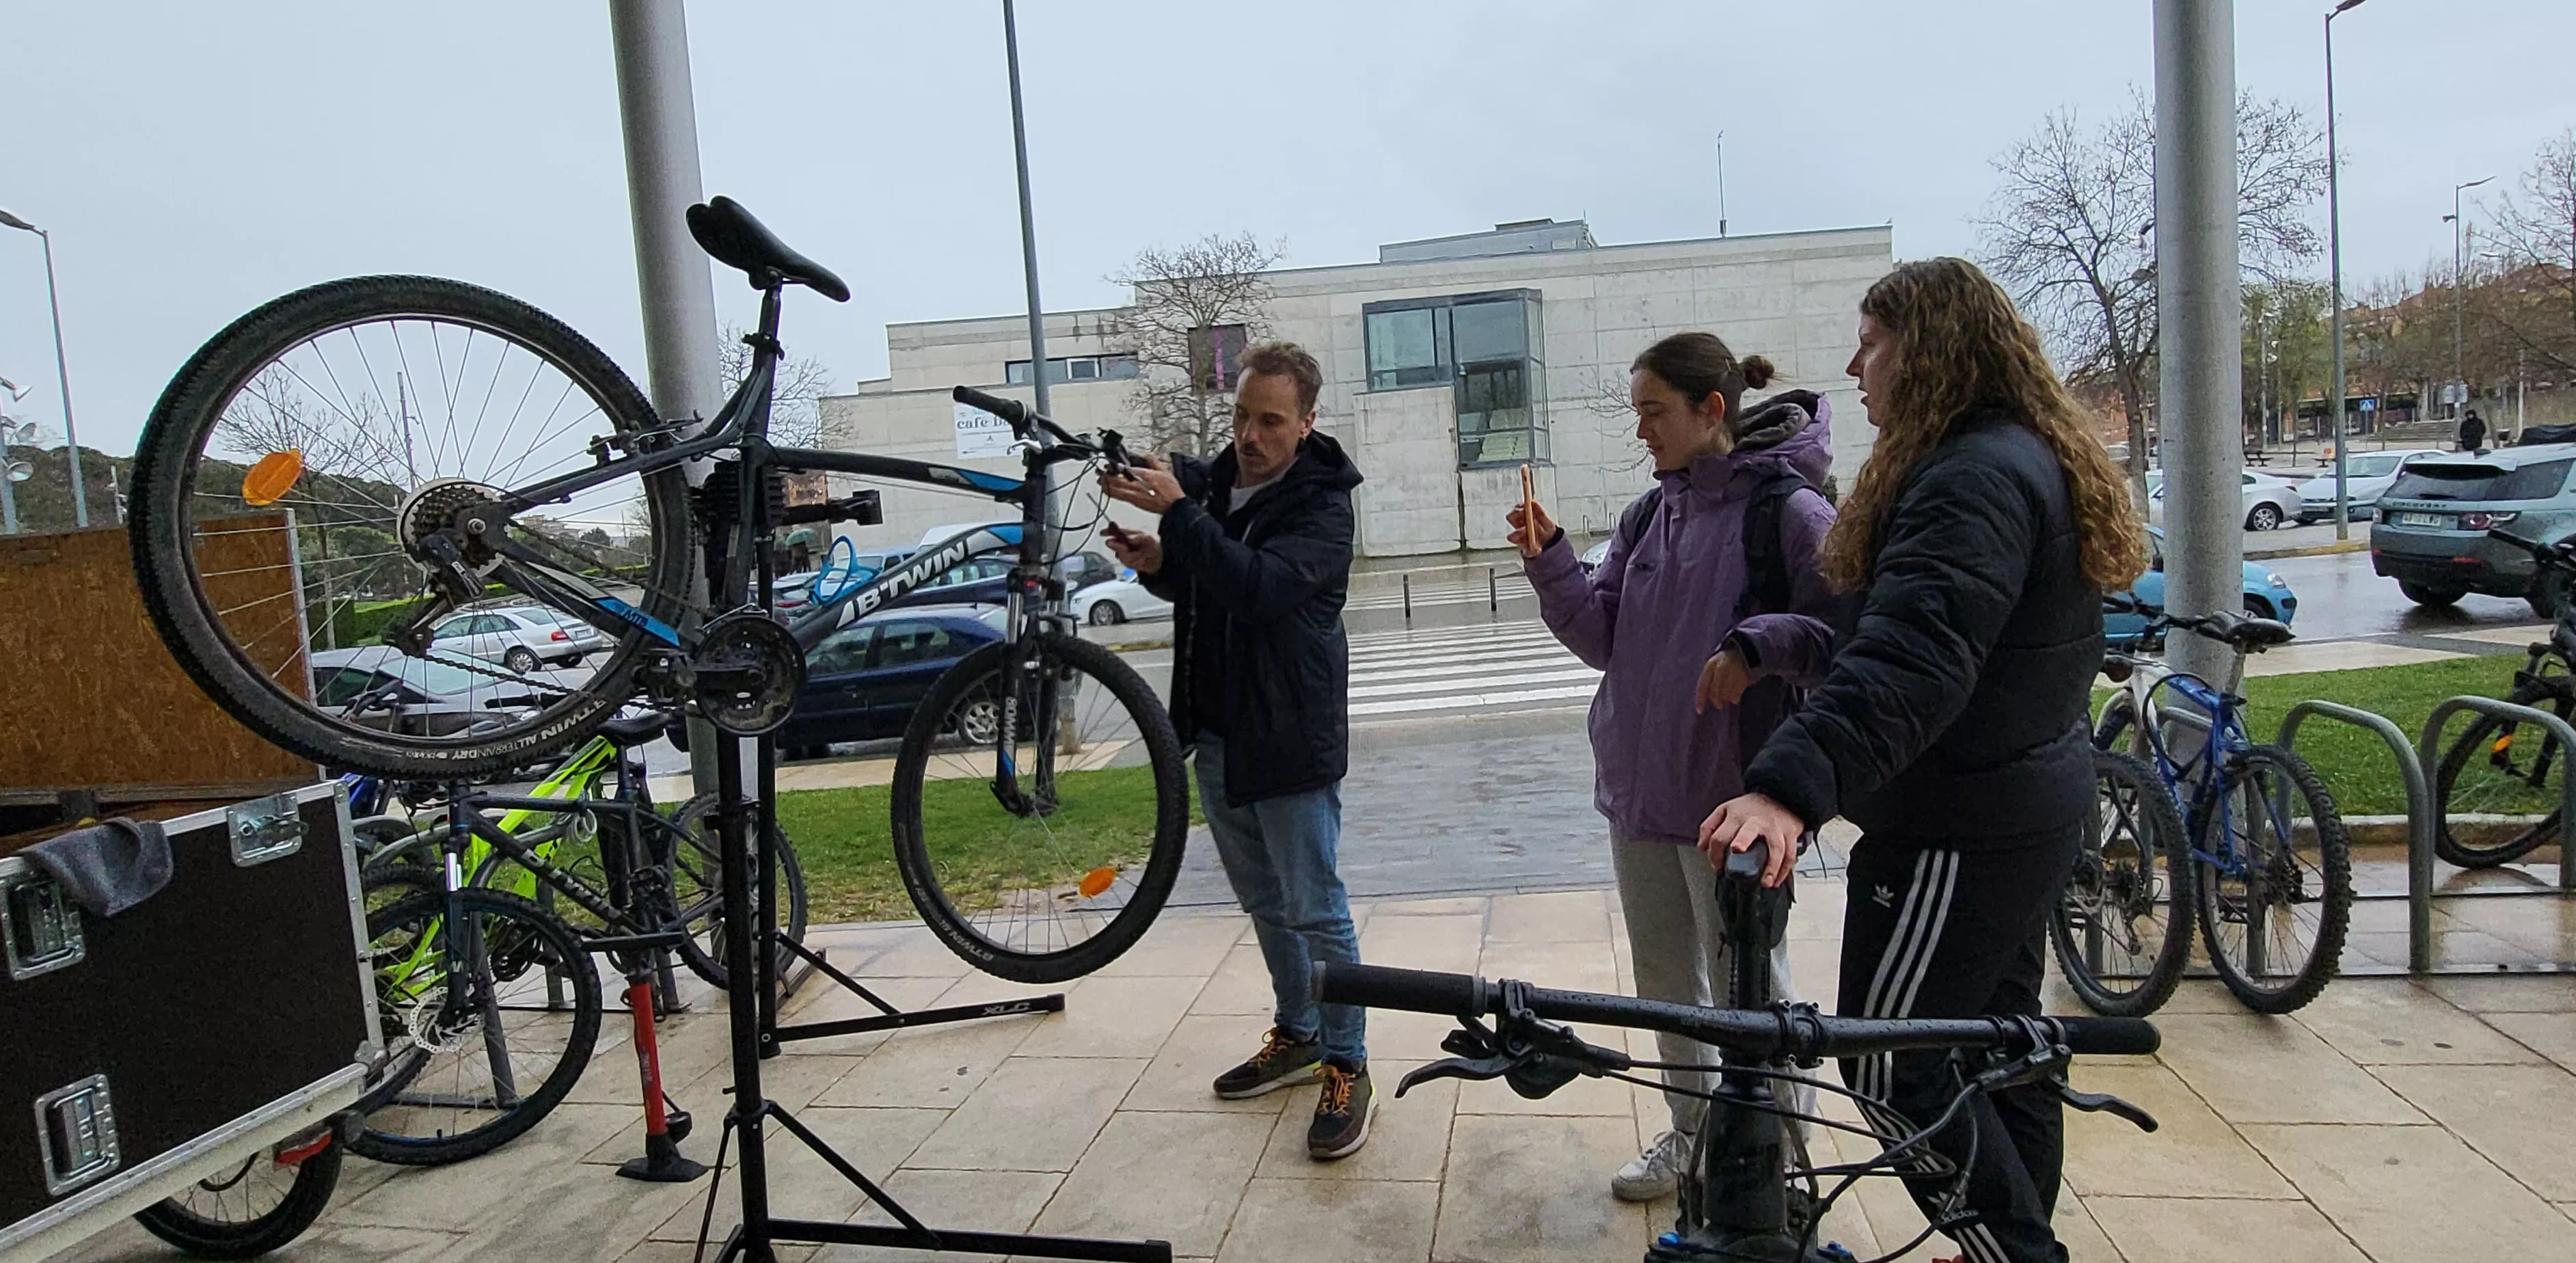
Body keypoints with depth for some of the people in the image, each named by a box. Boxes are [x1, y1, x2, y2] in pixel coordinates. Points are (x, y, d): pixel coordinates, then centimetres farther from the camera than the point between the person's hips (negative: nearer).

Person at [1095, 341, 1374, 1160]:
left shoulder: (1322, 503, -13)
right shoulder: (1209, 481, 5)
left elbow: (1261, 586, -30)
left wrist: (1178, 513, -34)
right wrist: (1156, 563, -4)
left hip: (1290, 738, -7)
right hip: (1216, 731, 7)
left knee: (1316, 910, -1)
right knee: (1264, 901, 19)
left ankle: (1347, 1067, 12)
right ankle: (1298, 1035, 35)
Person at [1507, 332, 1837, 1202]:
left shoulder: (1787, 510, -11)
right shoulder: (1646, 518, 10)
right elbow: (1604, 641, 8)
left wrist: (1759, 646, -28)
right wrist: (1550, 565, -5)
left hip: (1732, 796, -7)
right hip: (1638, 788, 7)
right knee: (1665, 978, 19)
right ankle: (1692, 1131, 37)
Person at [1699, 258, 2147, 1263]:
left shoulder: (1973, 480, -22)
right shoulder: (2030, 460, 13)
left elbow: (1908, 664, -37)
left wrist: (1790, 785, -46)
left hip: (1959, 829, -11)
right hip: (2027, 804, 11)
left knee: (1891, 1064, 0)